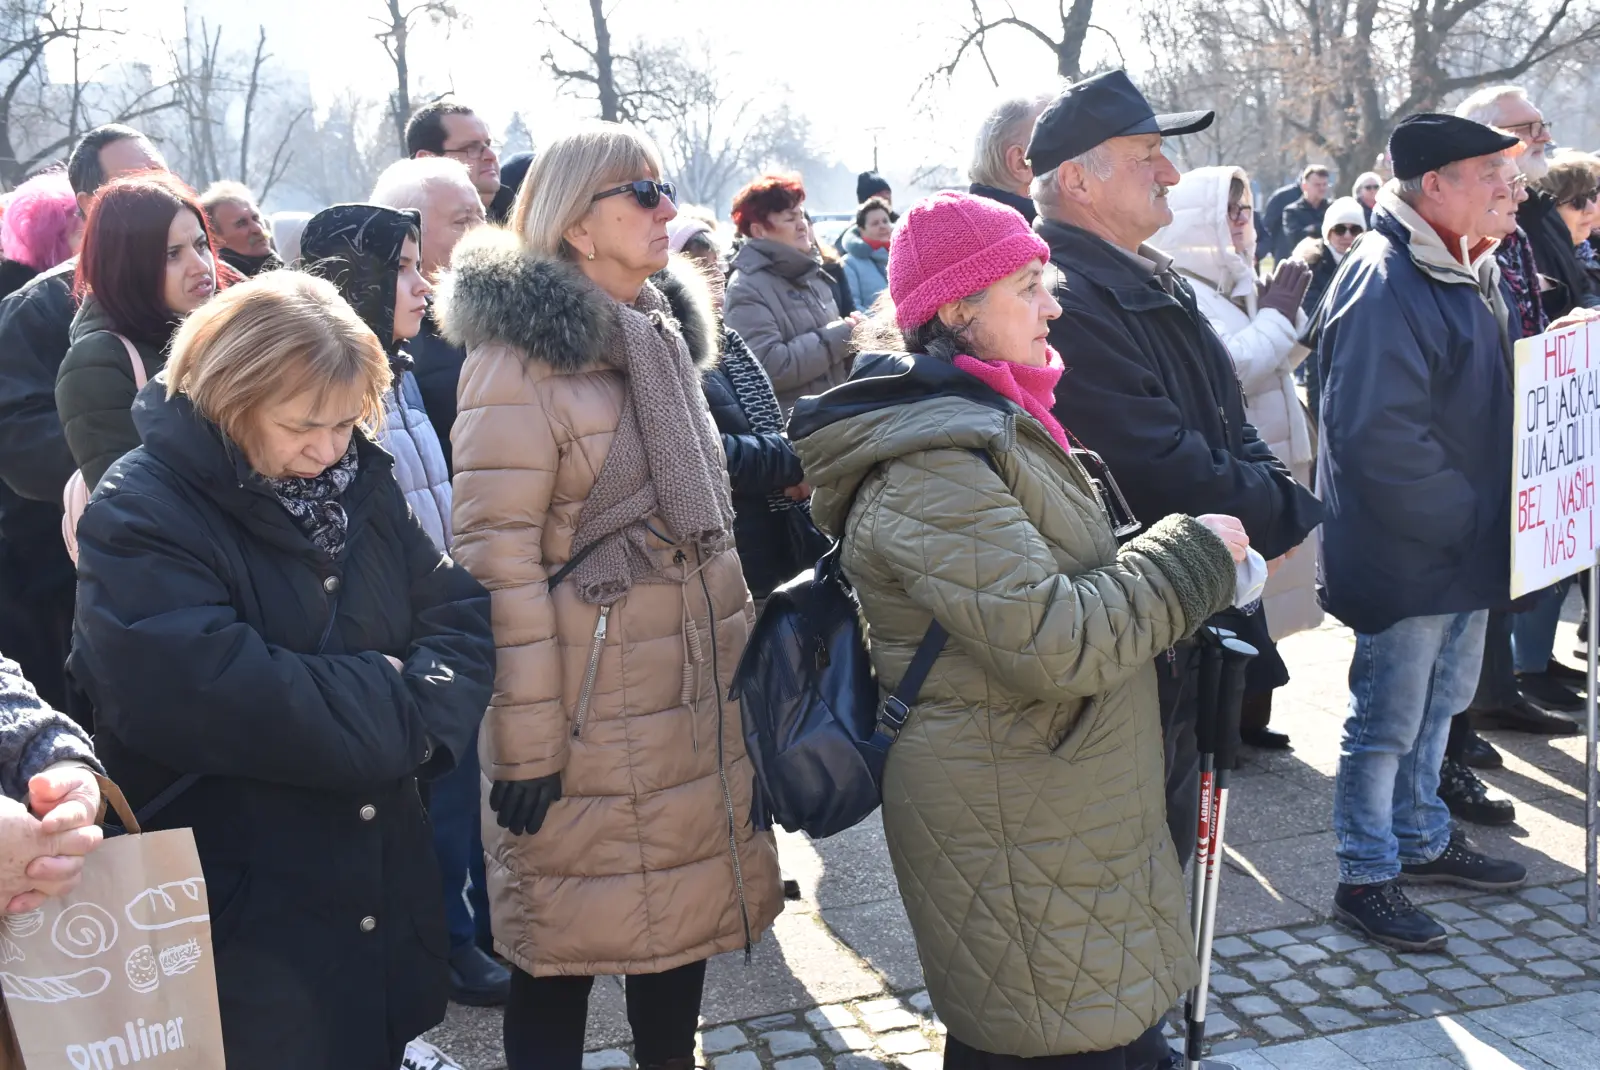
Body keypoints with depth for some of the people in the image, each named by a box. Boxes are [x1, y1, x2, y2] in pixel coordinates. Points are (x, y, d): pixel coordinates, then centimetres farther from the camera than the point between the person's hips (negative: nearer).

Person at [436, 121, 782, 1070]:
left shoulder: (656, 336, 12)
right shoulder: (523, 355, -14)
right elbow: (497, 557, -18)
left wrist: (737, 656, 17)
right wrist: (527, 740, -19)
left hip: (693, 707, 7)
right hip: (589, 723, -7)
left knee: (684, 920, 16)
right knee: (566, 954, 8)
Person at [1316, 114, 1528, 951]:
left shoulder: (1466, 271, 11)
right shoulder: (1385, 282, -22)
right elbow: (1378, 437, -29)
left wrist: (1490, 520, 11)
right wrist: (1464, 521, -21)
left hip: (1464, 547, 10)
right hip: (1403, 556, -10)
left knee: (1439, 702, 22)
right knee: (1388, 722, 2)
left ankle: (1421, 839, 39)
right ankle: (1366, 878, 16)